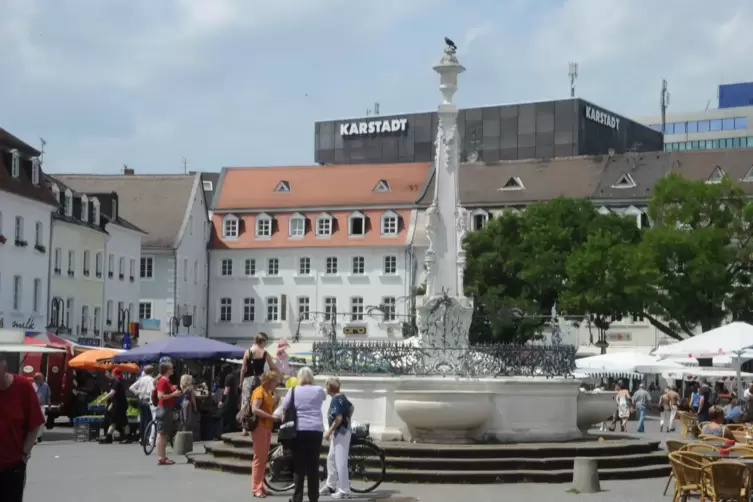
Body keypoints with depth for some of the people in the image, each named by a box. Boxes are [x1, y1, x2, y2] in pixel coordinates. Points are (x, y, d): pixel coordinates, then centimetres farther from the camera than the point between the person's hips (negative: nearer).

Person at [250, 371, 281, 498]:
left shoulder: (268, 392, 17)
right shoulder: (259, 391, -13)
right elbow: (255, 409, -26)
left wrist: (275, 402, 3)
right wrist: (272, 417, -27)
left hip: (267, 427, 9)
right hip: (259, 427, -9)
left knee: (264, 458, 11)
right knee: (259, 458, -7)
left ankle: (260, 486, 16)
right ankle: (256, 488, -3)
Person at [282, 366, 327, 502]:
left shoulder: (293, 391, 2)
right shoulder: (319, 391, 6)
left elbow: (284, 408, 3)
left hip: (299, 431, -1)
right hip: (316, 431, 1)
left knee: (298, 465, 5)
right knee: (313, 466, 5)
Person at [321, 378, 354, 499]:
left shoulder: (336, 399, -19)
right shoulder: (341, 397, 11)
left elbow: (338, 418, -26)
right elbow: (351, 407, 27)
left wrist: (329, 431, -18)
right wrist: (347, 420, 29)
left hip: (340, 432, -11)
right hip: (340, 432, 11)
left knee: (340, 462, -7)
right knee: (331, 458, 20)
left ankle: (344, 491, -3)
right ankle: (331, 486, 30)